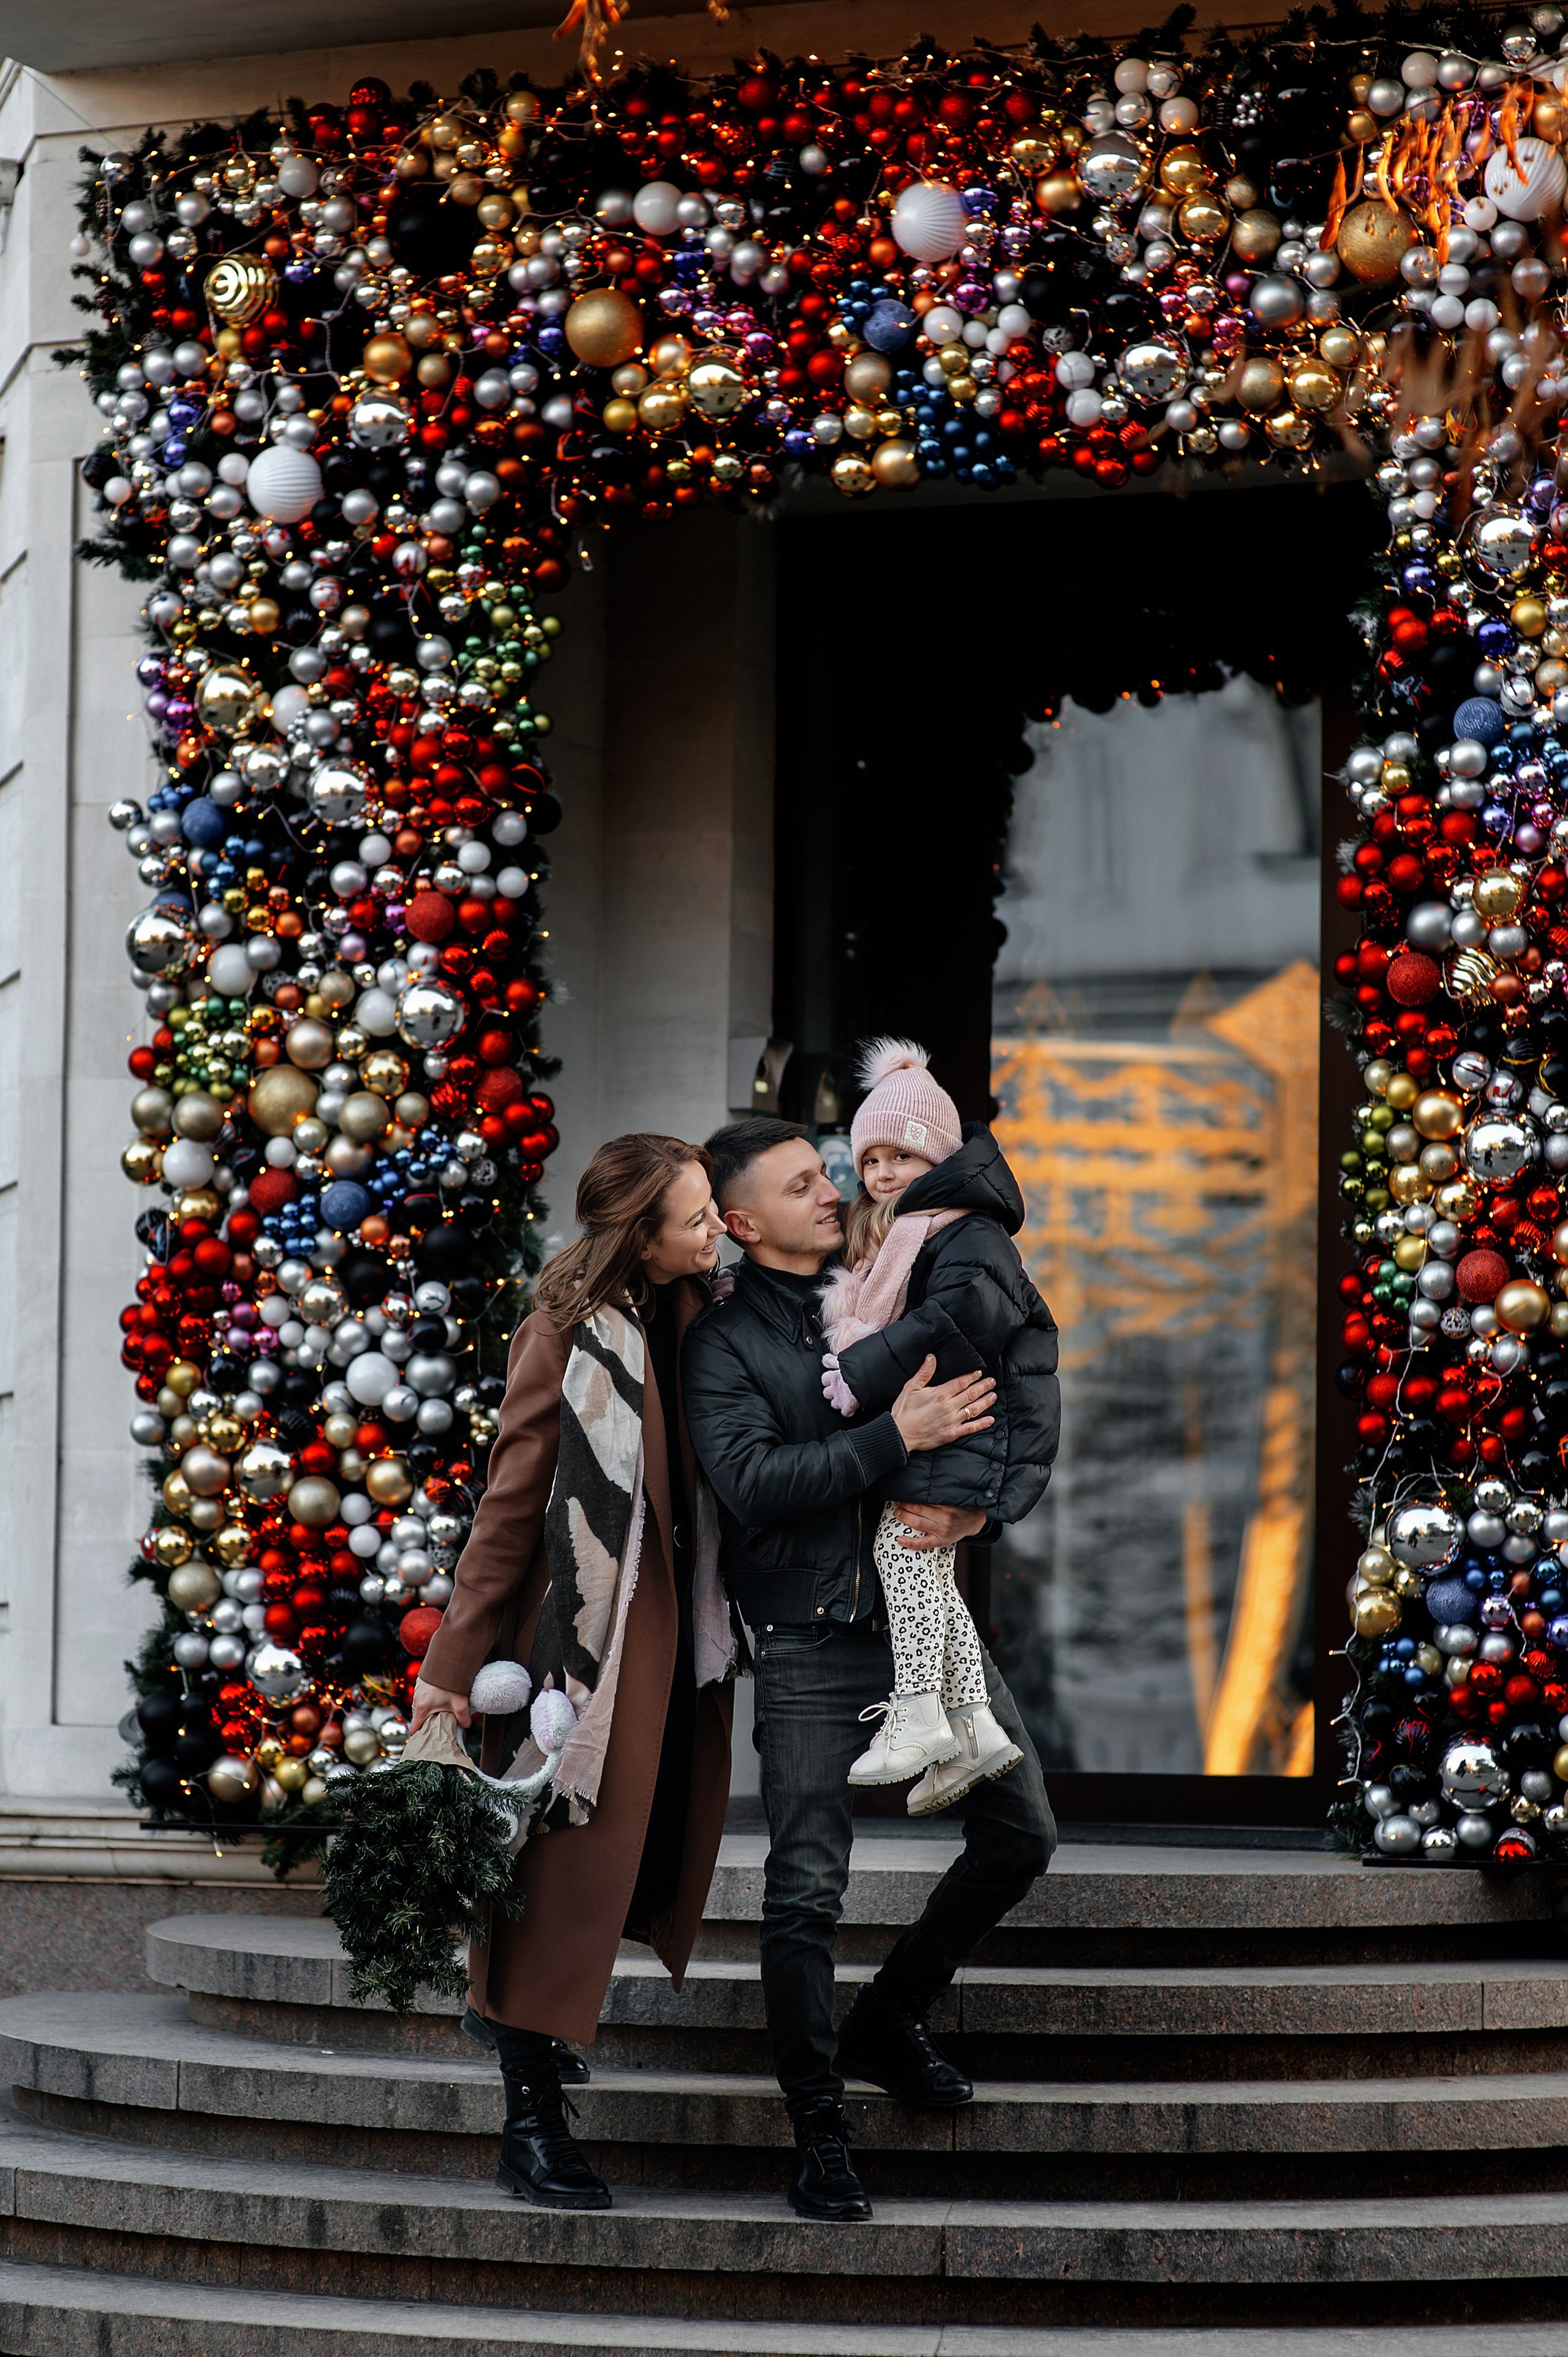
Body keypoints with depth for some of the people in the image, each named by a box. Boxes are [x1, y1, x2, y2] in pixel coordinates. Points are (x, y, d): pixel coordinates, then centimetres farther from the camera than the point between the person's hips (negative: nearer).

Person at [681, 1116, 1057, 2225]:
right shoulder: (723, 1343, -2)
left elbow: (1003, 1428, 13)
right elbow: (752, 1482, -16)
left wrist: (978, 1509, -8)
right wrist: (897, 1438, -22)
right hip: (812, 1642, -5)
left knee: (1021, 1833, 5)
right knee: (807, 1891, -6)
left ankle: (891, 2022, 25)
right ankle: (819, 2132, 4)